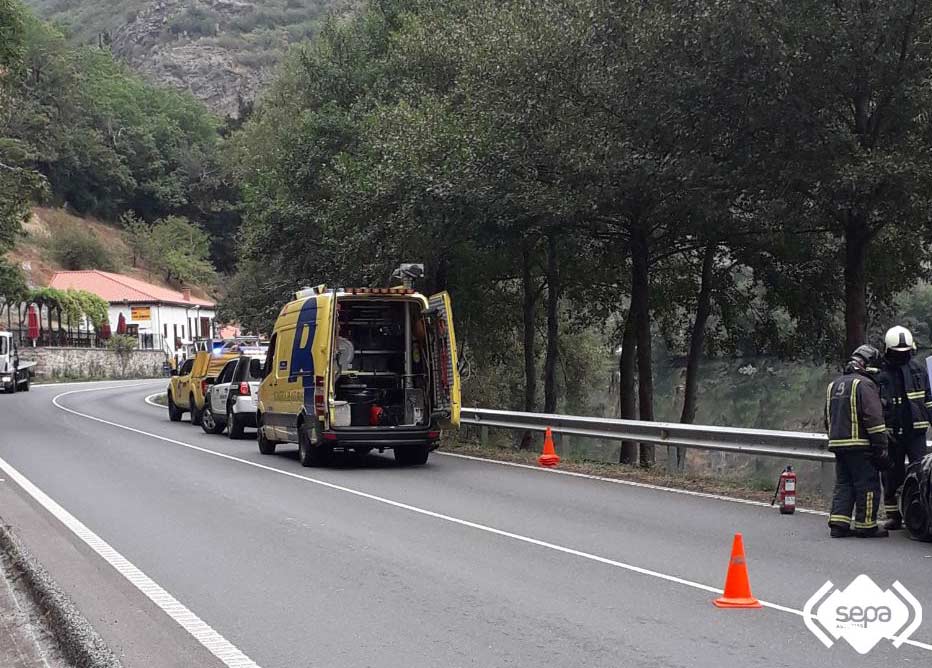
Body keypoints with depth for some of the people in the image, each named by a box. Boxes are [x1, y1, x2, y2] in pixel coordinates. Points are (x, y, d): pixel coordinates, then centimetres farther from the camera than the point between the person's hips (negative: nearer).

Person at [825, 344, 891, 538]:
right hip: (860, 446, -8)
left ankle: (838, 523, 5)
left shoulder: (834, 385, 18)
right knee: (868, 485, 0)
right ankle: (866, 525, 3)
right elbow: (874, 418, -16)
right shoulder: (864, 384, -10)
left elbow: (828, 419, 25)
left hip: (837, 444, 8)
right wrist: (881, 447, -14)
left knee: (843, 485, 11)